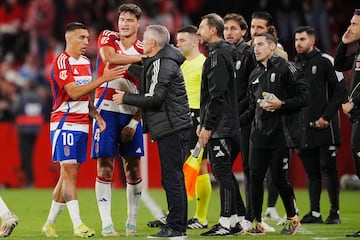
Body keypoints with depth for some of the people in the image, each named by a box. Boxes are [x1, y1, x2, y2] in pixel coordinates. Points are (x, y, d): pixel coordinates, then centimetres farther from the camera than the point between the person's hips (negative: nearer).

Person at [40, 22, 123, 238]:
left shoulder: (86, 63, 16)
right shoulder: (61, 62, -11)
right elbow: (74, 92, -21)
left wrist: (96, 115, 8)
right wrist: (103, 79, -24)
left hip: (81, 125, 8)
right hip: (65, 123, -8)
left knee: (68, 175, 9)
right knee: (69, 172, -11)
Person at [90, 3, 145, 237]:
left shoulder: (144, 51, 4)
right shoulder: (107, 38, 2)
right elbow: (110, 58, -22)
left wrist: (134, 122, -7)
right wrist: (144, 58, -21)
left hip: (131, 113, 2)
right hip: (106, 109, -2)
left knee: (133, 167, 3)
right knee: (105, 166, -4)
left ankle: (132, 223, 11)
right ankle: (106, 224, -2)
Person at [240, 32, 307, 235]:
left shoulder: (284, 68, -4)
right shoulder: (255, 75, 16)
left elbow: (303, 97, -8)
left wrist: (281, 104, -18)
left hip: (280, 134, -6)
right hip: (259, 134, 6)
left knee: (279, 178, -4)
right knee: (256, 177, -1)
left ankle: (292, 218, 15)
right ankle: (257, 223, 6)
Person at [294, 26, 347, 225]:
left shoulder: (325, 61, -4)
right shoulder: (296, 65, 15)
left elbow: (340, 91, -8)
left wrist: (326, 117, -14)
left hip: (325, 127, -6)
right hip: (304, 129, 6)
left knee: (328, 168, -5)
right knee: (311, 171, 6)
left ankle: (335, 212, 1)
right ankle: (314, 212, 8)